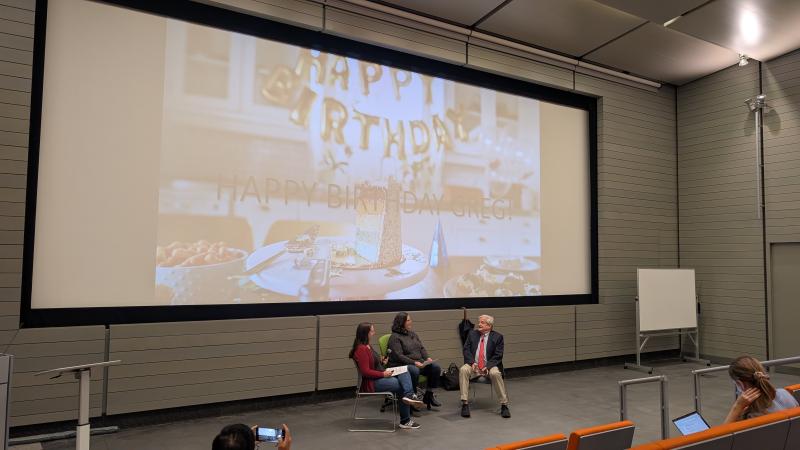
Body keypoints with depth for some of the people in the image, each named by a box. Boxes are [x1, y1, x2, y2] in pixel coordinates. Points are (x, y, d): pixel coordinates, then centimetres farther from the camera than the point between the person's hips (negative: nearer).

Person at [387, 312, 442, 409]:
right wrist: (414, 362, -23)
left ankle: (429, 395, -3)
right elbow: (398, 356, -15)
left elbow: (422, 348, 18)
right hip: (402, 365, -7)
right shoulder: (395, 337, -6)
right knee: (414, 371, -39)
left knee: (436, 367, -15)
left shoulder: (413, 334, 18)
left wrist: (427, 358, -3)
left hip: (419, 363, 7)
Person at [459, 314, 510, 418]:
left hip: (489, 366, -2)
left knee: (495, 373, -35)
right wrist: (472, 362, -14)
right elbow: (466, 350, 4)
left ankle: (504, 405, -20)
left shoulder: (497, 337, 2)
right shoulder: (472, 334, 10)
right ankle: (465, 404, -26)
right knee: (463, 370, -29)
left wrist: (487, 366, -19)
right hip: (473, 365, 2)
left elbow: (498, 356, -4)